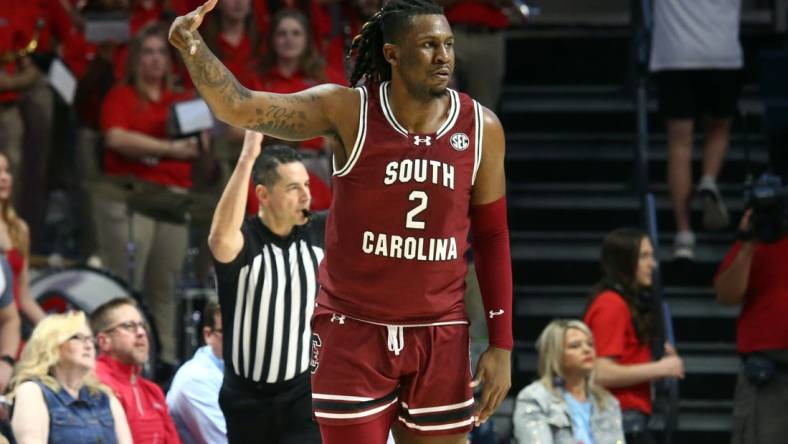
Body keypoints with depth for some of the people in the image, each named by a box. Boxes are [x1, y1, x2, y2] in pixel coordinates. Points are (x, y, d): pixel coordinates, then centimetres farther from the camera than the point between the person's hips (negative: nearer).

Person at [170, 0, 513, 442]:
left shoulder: (481, 128, -2)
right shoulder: (348, 111, -8)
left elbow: (492, 237, 6)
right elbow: (241, 108, -16)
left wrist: (501, 344, 3)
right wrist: (193, 49, -35)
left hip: (439, 338, 2)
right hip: (353, 332, -2)